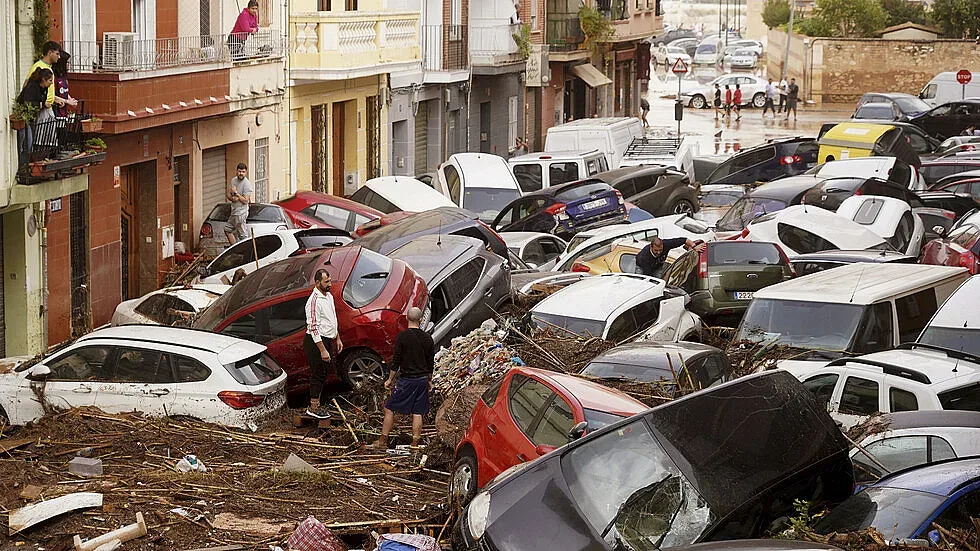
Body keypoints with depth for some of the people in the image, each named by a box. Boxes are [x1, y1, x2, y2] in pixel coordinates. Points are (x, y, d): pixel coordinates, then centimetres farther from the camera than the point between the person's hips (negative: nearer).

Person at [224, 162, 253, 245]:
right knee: (227, 230, 17)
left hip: (241, 213, -9)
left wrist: (236, 193, -16)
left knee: (242, 235, -7)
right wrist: (232, 198, -9)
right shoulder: (233, 180, 8)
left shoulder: (247, 184, -16)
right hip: (233, 211, 9)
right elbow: (228, 194, 12)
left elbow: (245, 201, -19)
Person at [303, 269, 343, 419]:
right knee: (318, 374, -3)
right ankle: (314, 408, 5)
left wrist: (337, 339, 22)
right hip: (316, 341, -9)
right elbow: (313, 328, -24)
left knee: (322, 374, 16)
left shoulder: (329, 296, 9)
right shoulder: (314, 301, -22)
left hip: (327, 339, 9)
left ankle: (317, 405, 26)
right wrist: (323, 350, -25)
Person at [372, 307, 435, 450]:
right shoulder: (427, 338, 1)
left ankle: (383, 442, 6)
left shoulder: (402, 337, -12)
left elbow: (396, 360, -9)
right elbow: (431, 363, 8)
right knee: (417, 413, 8)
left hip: (406, 379, -4)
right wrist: (429, 381, 20)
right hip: (422, 379, 4)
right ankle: (415, 445, 9)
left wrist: (390, 379, 2)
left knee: (389, 409, 6)